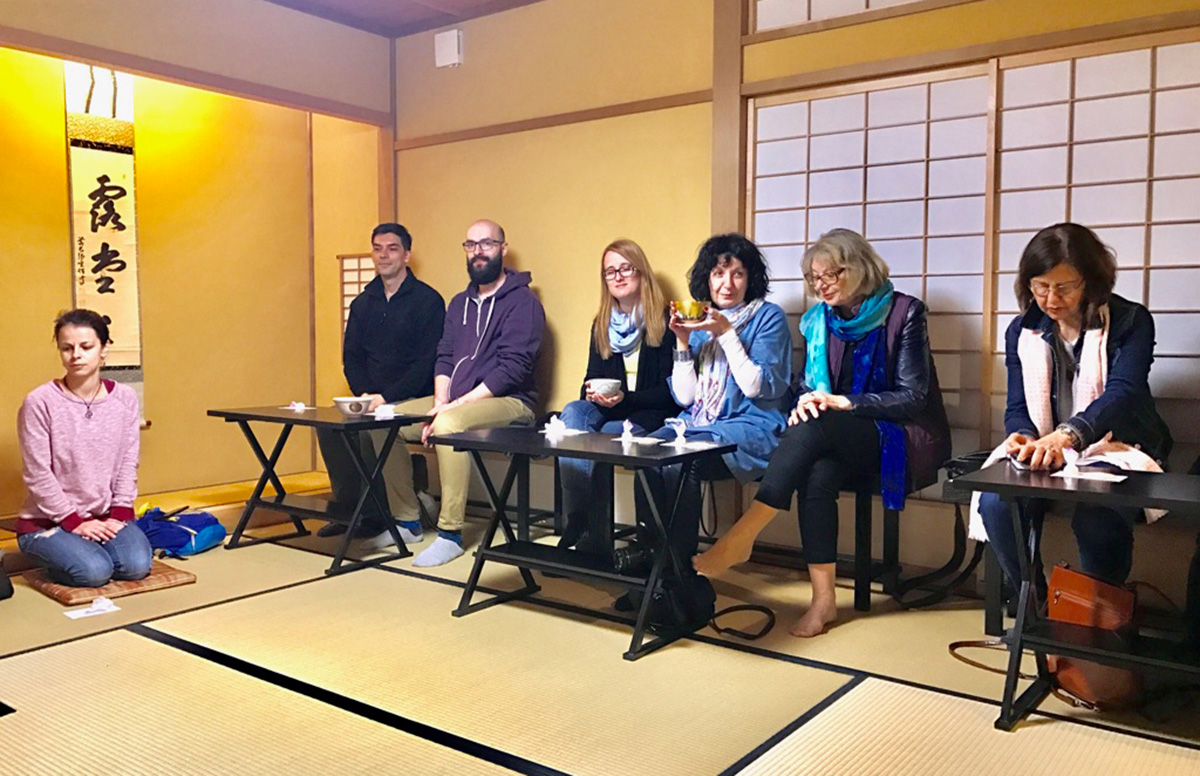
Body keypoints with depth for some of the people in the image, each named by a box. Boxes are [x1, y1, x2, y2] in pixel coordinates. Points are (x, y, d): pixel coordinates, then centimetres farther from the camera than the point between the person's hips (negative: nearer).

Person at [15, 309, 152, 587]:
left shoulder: (124, 398, -2)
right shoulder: (39, 402, -13)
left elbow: (127, 465, 0)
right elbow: (37, 475, -12)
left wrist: (119, 514, -8)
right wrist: (73, 521, -12)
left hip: (105, 516, 3)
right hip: (46, 521, -3)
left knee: (137, 566, -20)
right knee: (94, 571, -24)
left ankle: (90, 546, 11)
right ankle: (54, 555, 9)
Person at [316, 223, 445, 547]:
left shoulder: (428, 301, -6)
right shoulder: (363, 303, 14)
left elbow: (428, 362, -13)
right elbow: (351, 357, 13)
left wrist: (387, 397, -19)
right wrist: (365, 394, -6)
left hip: (413, 400, -6)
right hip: (373, 400, 7)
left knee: (379, 425, -32)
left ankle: (408, 522, -21)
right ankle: (350, 510, 0)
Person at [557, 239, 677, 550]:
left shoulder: (664, 322, -3)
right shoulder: (601, 325, 16)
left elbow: (670, 391, -7)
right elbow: (592, 376, 16)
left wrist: (626, 399, -19)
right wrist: (591, 393, -9)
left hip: (648, 415, -5)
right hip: (607, 410, 5)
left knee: (606, 434, -34)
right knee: (572, 412, -28)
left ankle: (581, 525, -22)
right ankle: (575, 524, -30)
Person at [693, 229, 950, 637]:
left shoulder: (903, 312, -5)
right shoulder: (819, 320, 10)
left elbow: (914, 396, -9)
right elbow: (805, 384, 12)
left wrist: (843, 401, -18)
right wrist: (804, 402, -14)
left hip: (902, 438, -4)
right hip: (839, 442, 4)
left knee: (816, 428, -34)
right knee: (816, 476, -33)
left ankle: (740, 538, -35)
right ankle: (823, 599, -29)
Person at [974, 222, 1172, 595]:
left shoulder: (1130, 321, -4)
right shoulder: (1022, 331, 8)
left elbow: (1123, 393, -22)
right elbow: (1017, 407, 5)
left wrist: (1066, 435, -42)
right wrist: (1023, 438, -22)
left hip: (1116, 451, -3)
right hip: (1042, 453, 3)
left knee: (1097, 518, -35)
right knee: (995, 504, -27)